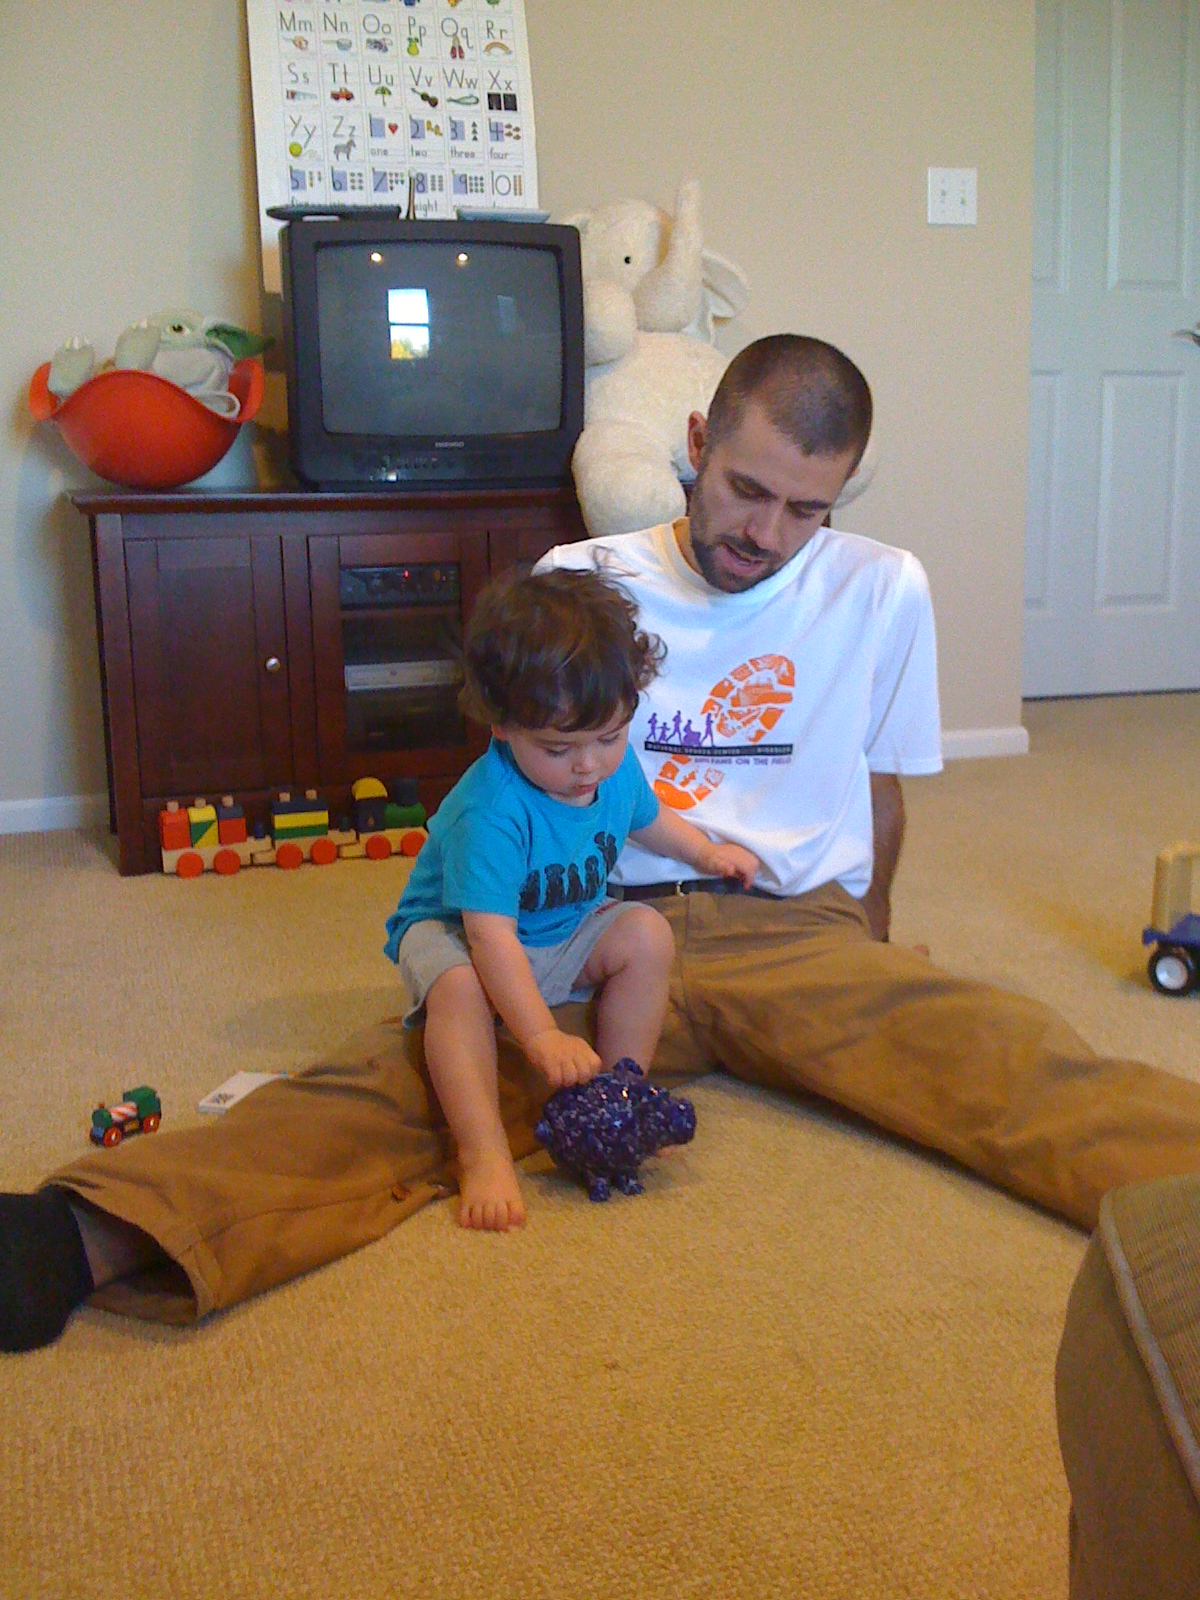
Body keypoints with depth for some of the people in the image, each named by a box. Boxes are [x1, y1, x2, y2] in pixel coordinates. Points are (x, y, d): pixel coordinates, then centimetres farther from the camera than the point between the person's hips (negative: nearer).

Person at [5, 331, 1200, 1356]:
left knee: (1000, 1053, -29)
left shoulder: (884, 592, 8)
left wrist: (865, 959, 25)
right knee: (402, 1073, -29)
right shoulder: (578, 582, 7)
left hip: (797, 932, 2)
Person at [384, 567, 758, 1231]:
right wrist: (542, 1035, -46)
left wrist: (706, 852, 9)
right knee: (458, 986, -37)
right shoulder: (490, 809, -35)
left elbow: (647, 817, 18)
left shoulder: (616, 768, -11)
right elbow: (491, 933, -40)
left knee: (648, 935, -18)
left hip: (568, 934, 6)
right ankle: (483, 1155, -35)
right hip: (455, 932, -6)